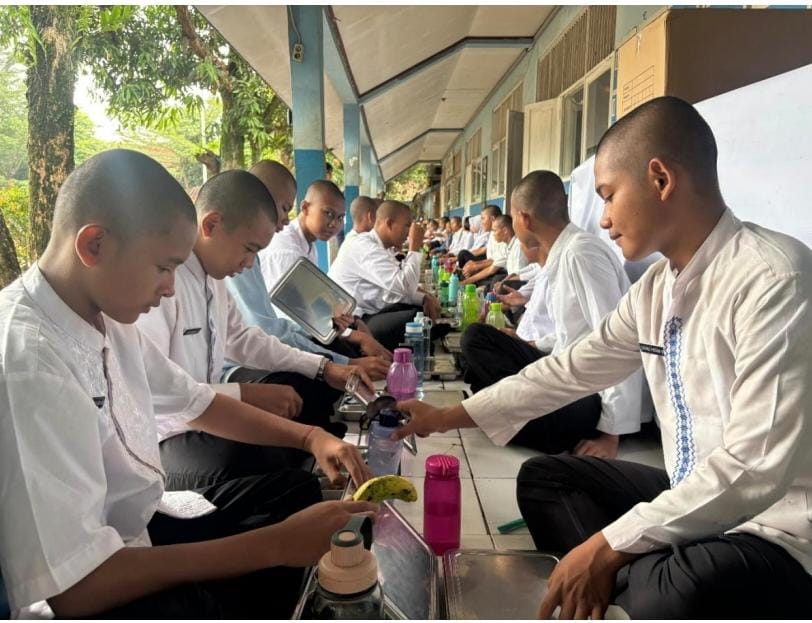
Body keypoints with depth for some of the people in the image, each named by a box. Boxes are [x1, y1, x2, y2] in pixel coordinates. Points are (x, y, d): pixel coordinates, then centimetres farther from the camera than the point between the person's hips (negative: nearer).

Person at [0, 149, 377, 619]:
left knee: (298, 489, 13)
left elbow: (197, 402, 10)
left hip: (138, 525, 8)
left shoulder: (106, 316, -3)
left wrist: (311, 436, -3)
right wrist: (277, 545, -28)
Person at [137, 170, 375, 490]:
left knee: (317, 390, 11)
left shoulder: (211, 270, 1)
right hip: (168, 435, -9)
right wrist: (246, 395, -26)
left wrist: (323, 367, 6)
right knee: (269, 470, -32)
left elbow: (240, 338, 14)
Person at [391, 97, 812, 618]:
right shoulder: (656, 286, 0)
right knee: (545, 478, 9)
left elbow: (758, 466, -28)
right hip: (696, 497, 8)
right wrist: (450, 417, 10)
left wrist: (609, 545, -23)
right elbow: (571, 369, 7)